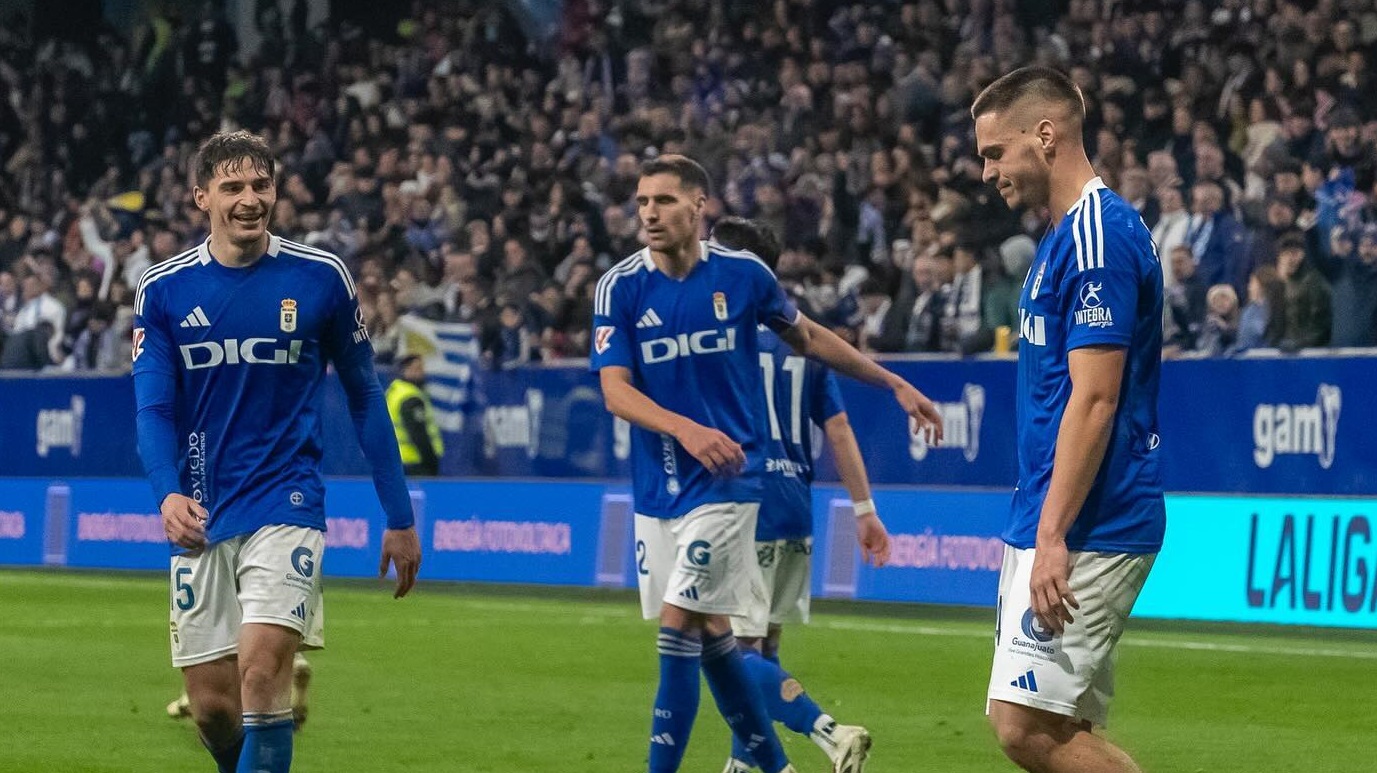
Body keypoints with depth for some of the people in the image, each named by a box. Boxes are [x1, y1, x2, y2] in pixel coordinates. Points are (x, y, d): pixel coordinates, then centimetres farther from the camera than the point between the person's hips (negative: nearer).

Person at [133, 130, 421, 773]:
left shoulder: (321, 279, 0)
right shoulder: (163, 290, 2)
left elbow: (364, 399, 9)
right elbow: (153, 408, -2)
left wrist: (400, 518, 10)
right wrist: (168, 493, -23)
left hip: (286, 503, -2)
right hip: (200, 518, 2)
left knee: (262, 672, -21)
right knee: (211, 706, 3)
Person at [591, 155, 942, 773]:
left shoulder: (743, 274, -3)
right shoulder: (619, 288, -2)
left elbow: (809, 337, 14)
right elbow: (615, 391, -10)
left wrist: (896, 385, 18)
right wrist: (685, 428, -28)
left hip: (727, 481, -3)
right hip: (657, 486, 3)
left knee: (679, 627, -12)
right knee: (712, 637, 8)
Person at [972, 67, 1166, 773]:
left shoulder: (1098, 237, -15)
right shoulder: (1067, 236, 17)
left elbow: (1094, 400, -20)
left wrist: (1052, 537, -23)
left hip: (1087, 531, -10)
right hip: (1049, 526, 10)